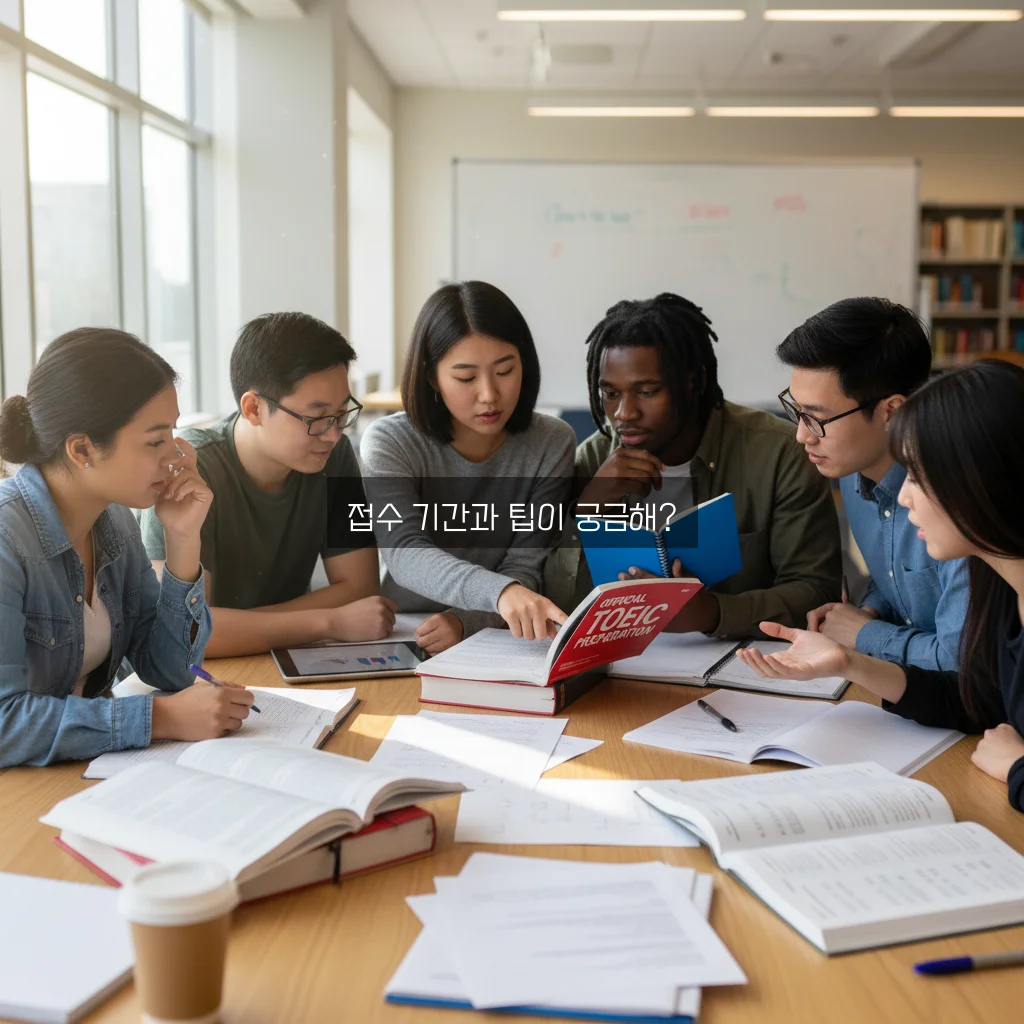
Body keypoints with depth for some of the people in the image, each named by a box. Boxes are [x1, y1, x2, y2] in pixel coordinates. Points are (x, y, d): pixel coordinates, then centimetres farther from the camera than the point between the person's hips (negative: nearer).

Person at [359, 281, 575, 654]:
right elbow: (405, 554, -25)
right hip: (402, 638, -2)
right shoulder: (389, 443, -10)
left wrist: (465, 621, -28)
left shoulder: (551, 444, -5)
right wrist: (500, 592, -43)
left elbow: (524, 570, -7)